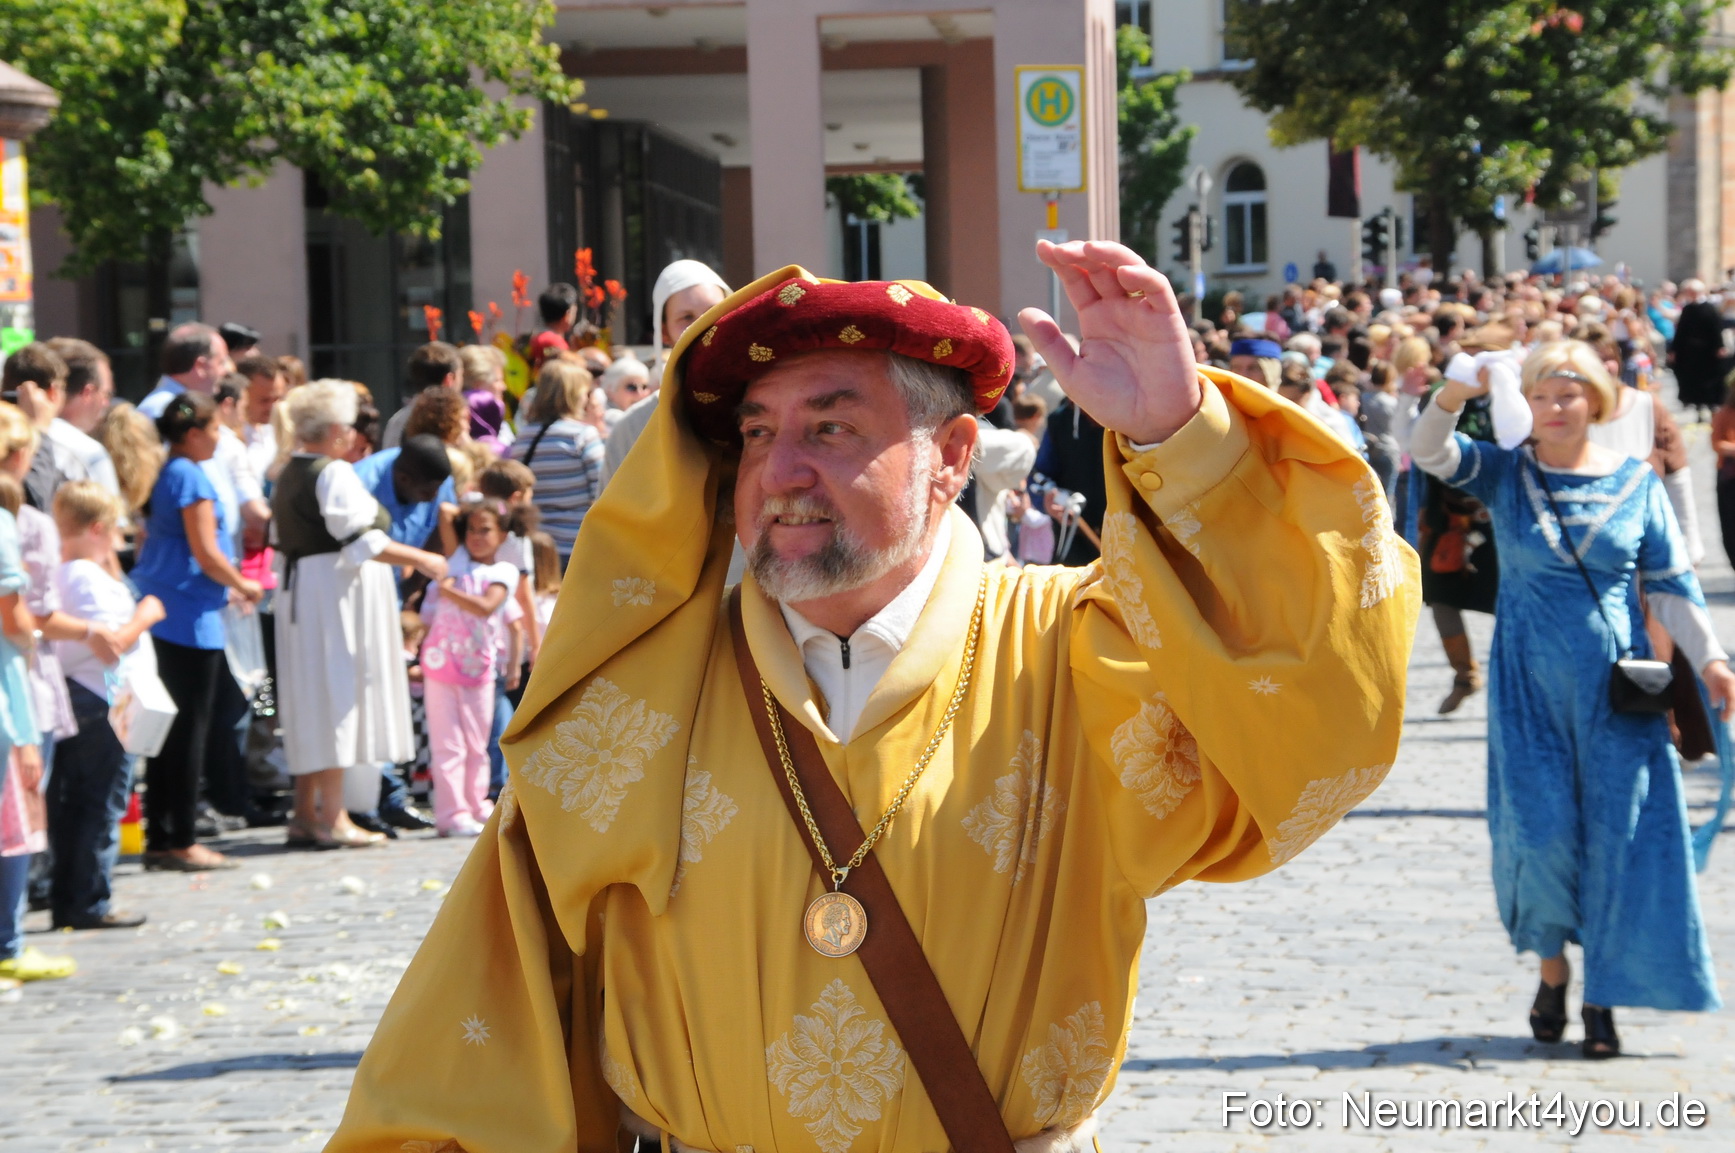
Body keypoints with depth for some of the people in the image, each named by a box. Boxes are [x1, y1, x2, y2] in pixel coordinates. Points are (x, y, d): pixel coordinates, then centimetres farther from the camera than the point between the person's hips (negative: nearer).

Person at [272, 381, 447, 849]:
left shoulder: (289, 474, 13)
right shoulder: (335, 474, -15)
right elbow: (361, 542, -21)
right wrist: (420, 559, -12)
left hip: (301, 589, 9)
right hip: (336, 594, -9)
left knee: (313, 698, 13)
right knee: (337, 693, -6)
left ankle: (305, 814, 16)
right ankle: (332, 819, -5)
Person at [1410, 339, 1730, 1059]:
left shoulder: (1637, 483, 4)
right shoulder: (1505, 474, 2)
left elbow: (1672, 584, 5)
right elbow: (1428, 449, -14)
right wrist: (1456, 394, -33)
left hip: (1615, 687, 1)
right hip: (1529, 685, 0)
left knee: (1616, 837, -1)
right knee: (1540, 830, -6)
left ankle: (1602, 1000, 9)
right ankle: (1552, 968, 19)